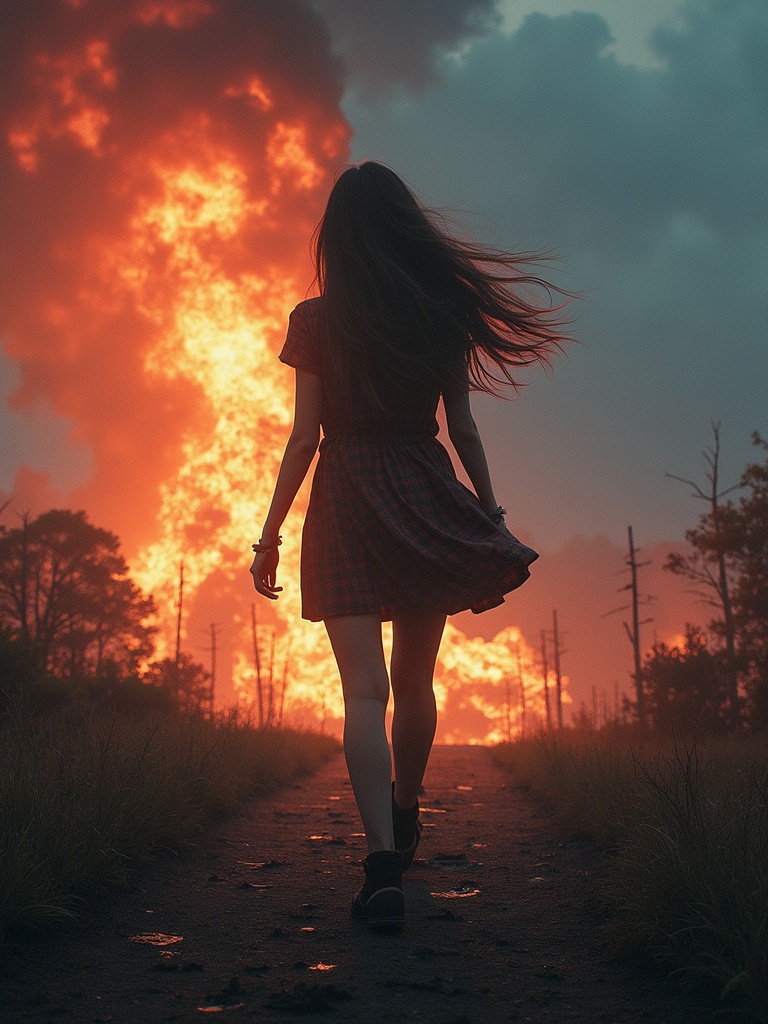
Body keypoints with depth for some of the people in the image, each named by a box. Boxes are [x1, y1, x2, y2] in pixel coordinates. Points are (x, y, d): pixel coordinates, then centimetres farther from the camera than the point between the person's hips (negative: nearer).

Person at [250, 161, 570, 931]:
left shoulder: (315, 320, -2)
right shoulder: (444, 313, 4)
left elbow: (304, 437, -4)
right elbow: (462, 429, 6)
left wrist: (269, 535, 2)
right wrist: (492, 514, 15)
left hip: (347, 502, -2)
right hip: (427, 500, 3)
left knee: (365, 687, -6)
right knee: (414, 681, 17)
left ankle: (382, 861, -19)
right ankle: (404, 820, 36)